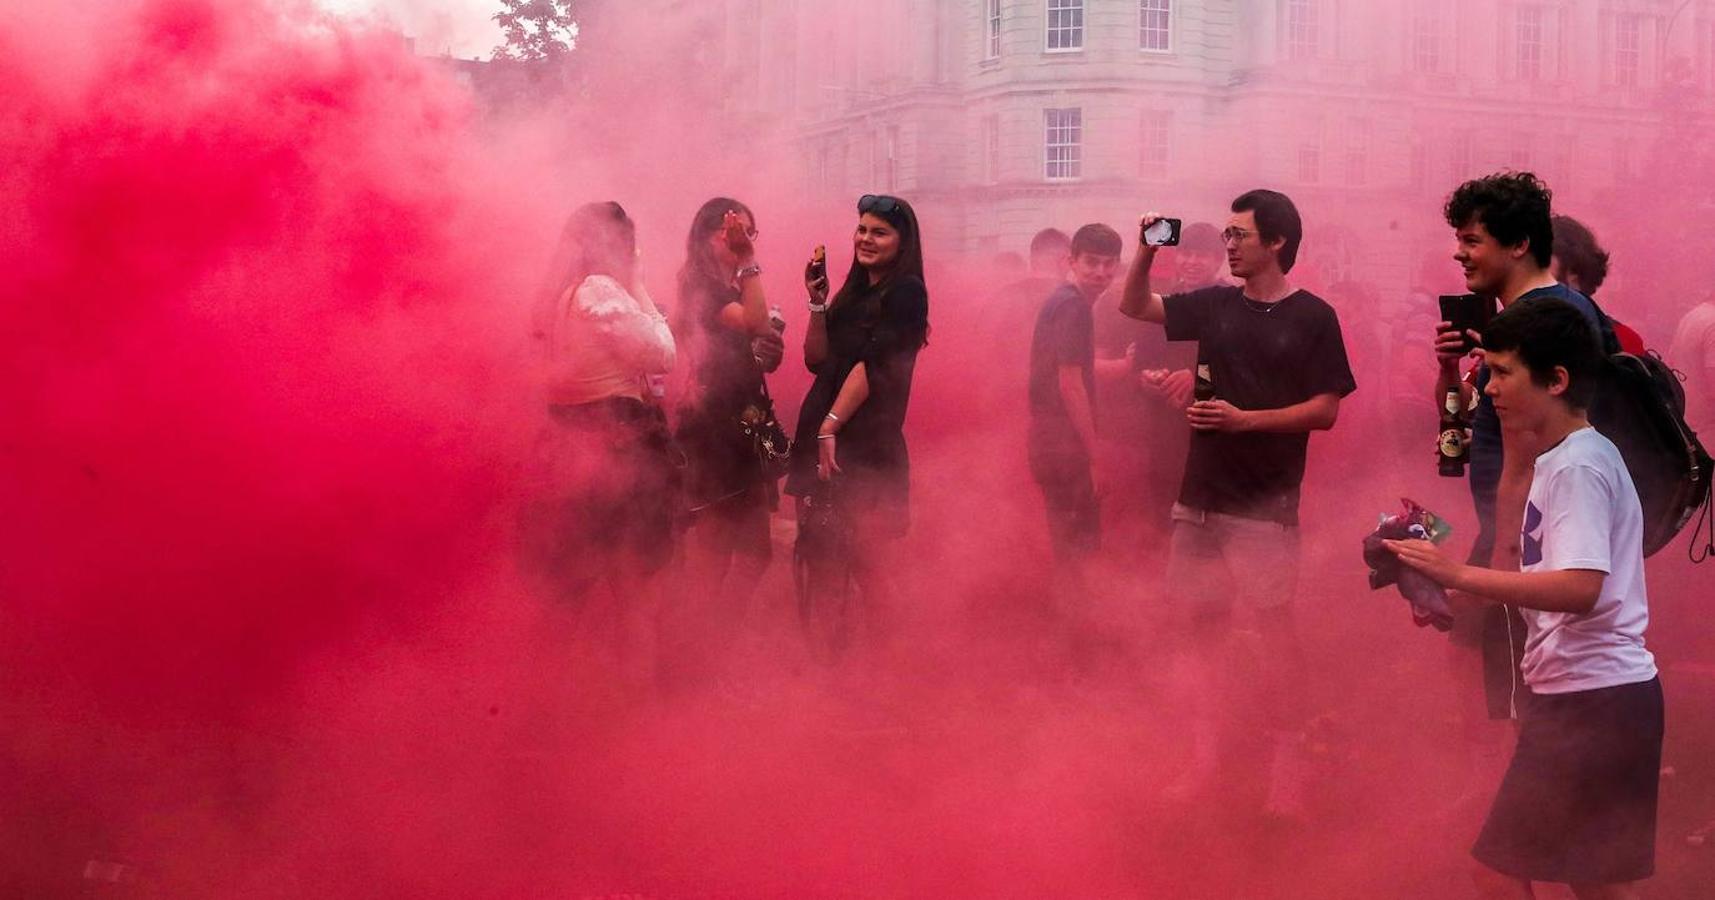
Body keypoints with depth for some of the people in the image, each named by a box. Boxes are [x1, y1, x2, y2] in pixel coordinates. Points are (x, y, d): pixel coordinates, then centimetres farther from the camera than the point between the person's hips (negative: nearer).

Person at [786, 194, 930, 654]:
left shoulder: (905, 292, -5)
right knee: (820, 553, 5)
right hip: (822, 433, 8)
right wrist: (818, 303, 1)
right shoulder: (854, 291, 18)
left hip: (865, 442, -7)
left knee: (860, 555, -9)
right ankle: (824, 647, 10)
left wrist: (830, 427, -18)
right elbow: (817, 360, 13)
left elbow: (872, 366, -13)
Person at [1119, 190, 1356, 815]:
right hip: (1201, 495, 5)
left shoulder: (1312, 318, -3)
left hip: (1265, 504, -5)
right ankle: (1203, 756, 17)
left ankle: (1288, 763, 1)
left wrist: (1243, 419, -17)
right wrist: (1147, 250, -2)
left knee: (1275, 627, -6)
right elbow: (1134, 306, 14)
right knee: (1204, 622, 8)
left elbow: (1326, 411, -7)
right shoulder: (1214, 306, 9)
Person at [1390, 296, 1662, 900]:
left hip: (1591, 699, -11)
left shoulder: (1579, 467, -16)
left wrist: (1460, 576, -30)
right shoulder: (1562, 460, 15)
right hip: (1584, 696, 11)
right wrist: (1455, 601, 8)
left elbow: (1579, 589, -29)